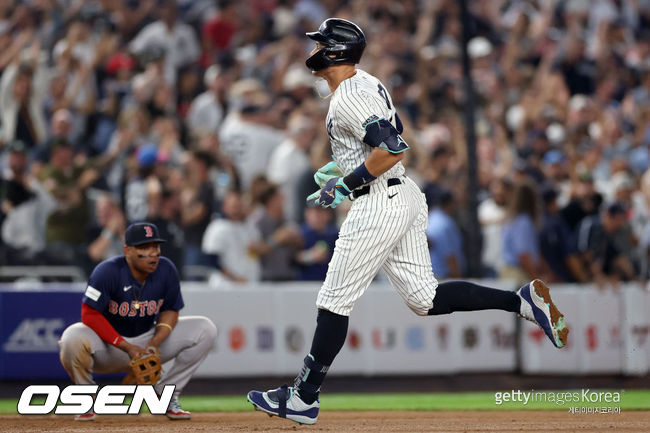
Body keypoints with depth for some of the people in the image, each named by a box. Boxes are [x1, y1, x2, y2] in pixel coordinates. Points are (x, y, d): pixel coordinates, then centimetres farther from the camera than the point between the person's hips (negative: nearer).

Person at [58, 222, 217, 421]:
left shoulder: (166, 270, -10)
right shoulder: (108, 271, -23)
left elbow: (170, 311, 1)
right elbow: (89, 315, -24)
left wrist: (154, 344, -18)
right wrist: (127, 347, -28)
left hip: (148, 339, 4)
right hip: (108, 344, -4)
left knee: (206, 330, -10)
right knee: (72, 339, -39)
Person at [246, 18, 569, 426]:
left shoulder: (348, 98, -16)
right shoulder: (367, 82, 15)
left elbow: (393, 149, -26)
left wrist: (347, 183, -17)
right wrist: (342, 166, 24)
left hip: (380, 203, -10)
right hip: (406, 197, 10)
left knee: (334, 301, -2)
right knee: (425, 299, 8)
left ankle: (303, 399, 3)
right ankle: (523, 300, -2)